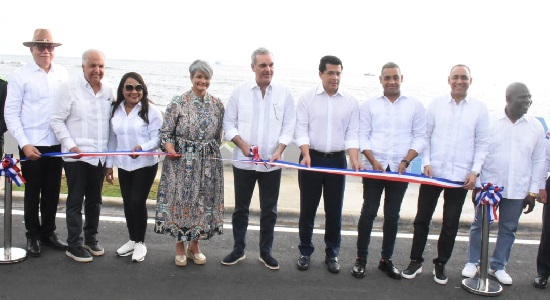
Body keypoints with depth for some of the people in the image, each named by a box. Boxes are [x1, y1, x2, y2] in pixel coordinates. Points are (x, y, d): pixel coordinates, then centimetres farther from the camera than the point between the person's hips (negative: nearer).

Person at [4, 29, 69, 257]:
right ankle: (33, 236, 24)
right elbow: (11, 113, -4)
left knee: (52, 192, 12)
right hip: (31, 144, -3)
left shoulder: (62, 74, 4)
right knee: (33, 192, 8)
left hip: (57, 143, 3)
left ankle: (48, 232, 29)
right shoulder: (20, 75, -4)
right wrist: (24, 144, -11)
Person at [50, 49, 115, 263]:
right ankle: (74, 245, 14)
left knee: (94, 199, 15)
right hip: (76, 155, -4)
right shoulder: (70, 87, -7)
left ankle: (91, 239, 30)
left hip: (100, 155, 5)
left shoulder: (108, 89, 5)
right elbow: (57, 120, -7)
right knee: (75, 200, 3)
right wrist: (71, 145, -16)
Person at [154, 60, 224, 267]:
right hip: (182, 161, -3)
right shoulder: (178, 102, -5)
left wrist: (211, 151, 4)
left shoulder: (217, 104, 5)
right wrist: (170, 149, -20)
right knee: (181, 201, 4)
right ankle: (180, 247, 21)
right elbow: (165, 132, -4)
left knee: (203, 202, 10)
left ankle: (195, 245, 27)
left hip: (208, 163, 3)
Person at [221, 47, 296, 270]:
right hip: (243, 161, 0)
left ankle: (266, 252, 26)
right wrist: (242, 144, -13)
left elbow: (288, 126, 0)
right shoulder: (240, 91, -2)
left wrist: (280, 150, -14)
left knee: (269, 210, 10)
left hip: (272, 163, 0)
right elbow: (229, 122, 1)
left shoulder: (284, 93, -1)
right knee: (241, 207, 12)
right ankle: (238, 249, 28)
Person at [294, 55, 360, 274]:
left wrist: (354, 159, -13)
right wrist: (306, 155, -19)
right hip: (311, 158, -1)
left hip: (337, 160, 1)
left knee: (334, 210, 8)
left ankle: (332, 254, 23)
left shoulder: (351, 101, 3)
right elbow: (301, 130, -5)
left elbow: (352, 134, 2)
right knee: (307, 208, 7)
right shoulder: (307, 97, -2)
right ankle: (305, 252, 23)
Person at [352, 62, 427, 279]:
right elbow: (362, 136, 1)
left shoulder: (415, 106, 6)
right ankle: (361, 258, 11)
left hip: (400, 169, 1)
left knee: (392, 215, 8)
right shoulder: (369, 105, 6)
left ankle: (386, 259, 20)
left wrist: (405, 161, -11)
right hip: (373, 167, -1)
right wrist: (373, 160, -12)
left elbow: (420, 138, 3)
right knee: (368, 212, 0)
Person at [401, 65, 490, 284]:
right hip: (433, 172, 0)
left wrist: (474, 171, -5)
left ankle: (441, 264, 26)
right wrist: (426, 163, -7)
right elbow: (425, 136, 3)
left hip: (460, 176, 0)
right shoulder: (436, 104, 1)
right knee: (422, 218, 8)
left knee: (451, 223, 10)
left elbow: (482, 143, 3)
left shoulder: (479, 108, 1)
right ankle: (416, 261, 22)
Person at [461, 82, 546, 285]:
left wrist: (534, 191, 2)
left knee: (508, 229, 10)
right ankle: (472, 262, 24)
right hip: (488, 186, -2)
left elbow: (538, 161, 4)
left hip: (518, 190, 2)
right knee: (479, 225, 9)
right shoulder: (491, 122, -5)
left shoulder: (536, 126, 2)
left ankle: (498, 266, 25)